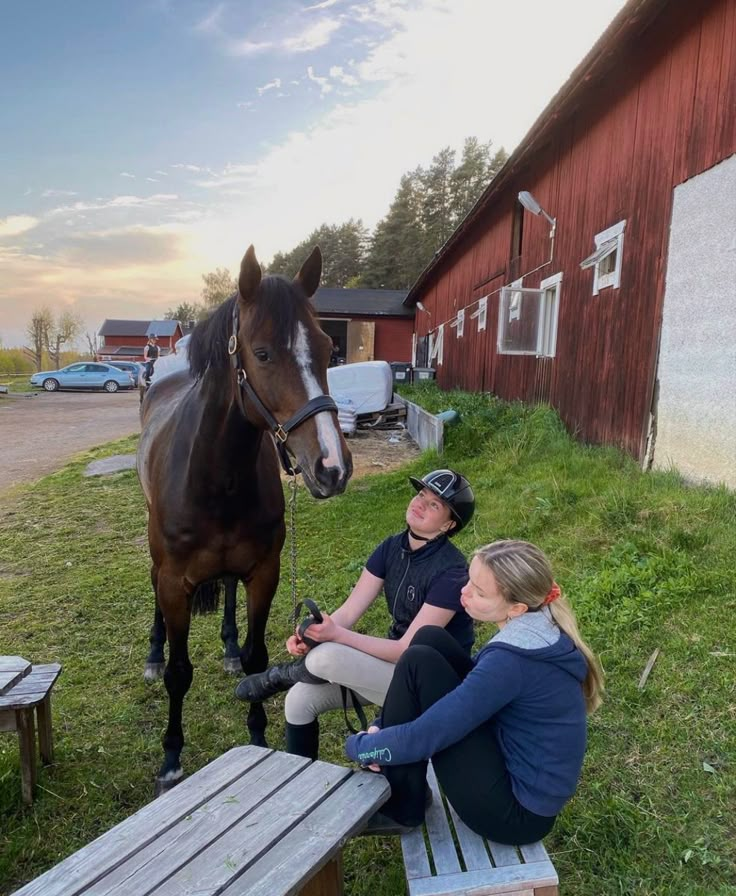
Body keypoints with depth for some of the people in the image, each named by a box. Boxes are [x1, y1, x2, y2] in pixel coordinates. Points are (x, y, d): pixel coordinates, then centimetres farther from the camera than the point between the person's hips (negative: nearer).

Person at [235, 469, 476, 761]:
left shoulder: (450, 571, -24)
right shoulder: (392, 548, -2)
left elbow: (408, 650, -25)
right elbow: (348, 611, -5)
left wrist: (337, 635, -33)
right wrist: (313, 635, -25)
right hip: (393, 659, 7)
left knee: (325, 658, -28)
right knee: (300, 698, -6)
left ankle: (281, 674, 7)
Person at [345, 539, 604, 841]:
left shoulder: (513, 659, -29)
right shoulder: (537, 630, -1)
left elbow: (424, 737, -26)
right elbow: (468, 687, 11)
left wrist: (359, 746, -5)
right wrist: (382, 728, 2)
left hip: (517, 810, -9)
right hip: (524, 779, 9)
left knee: (419, 664, -15)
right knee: (429, 640, 0)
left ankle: (396, 807, 2)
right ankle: (402, 786, 9)